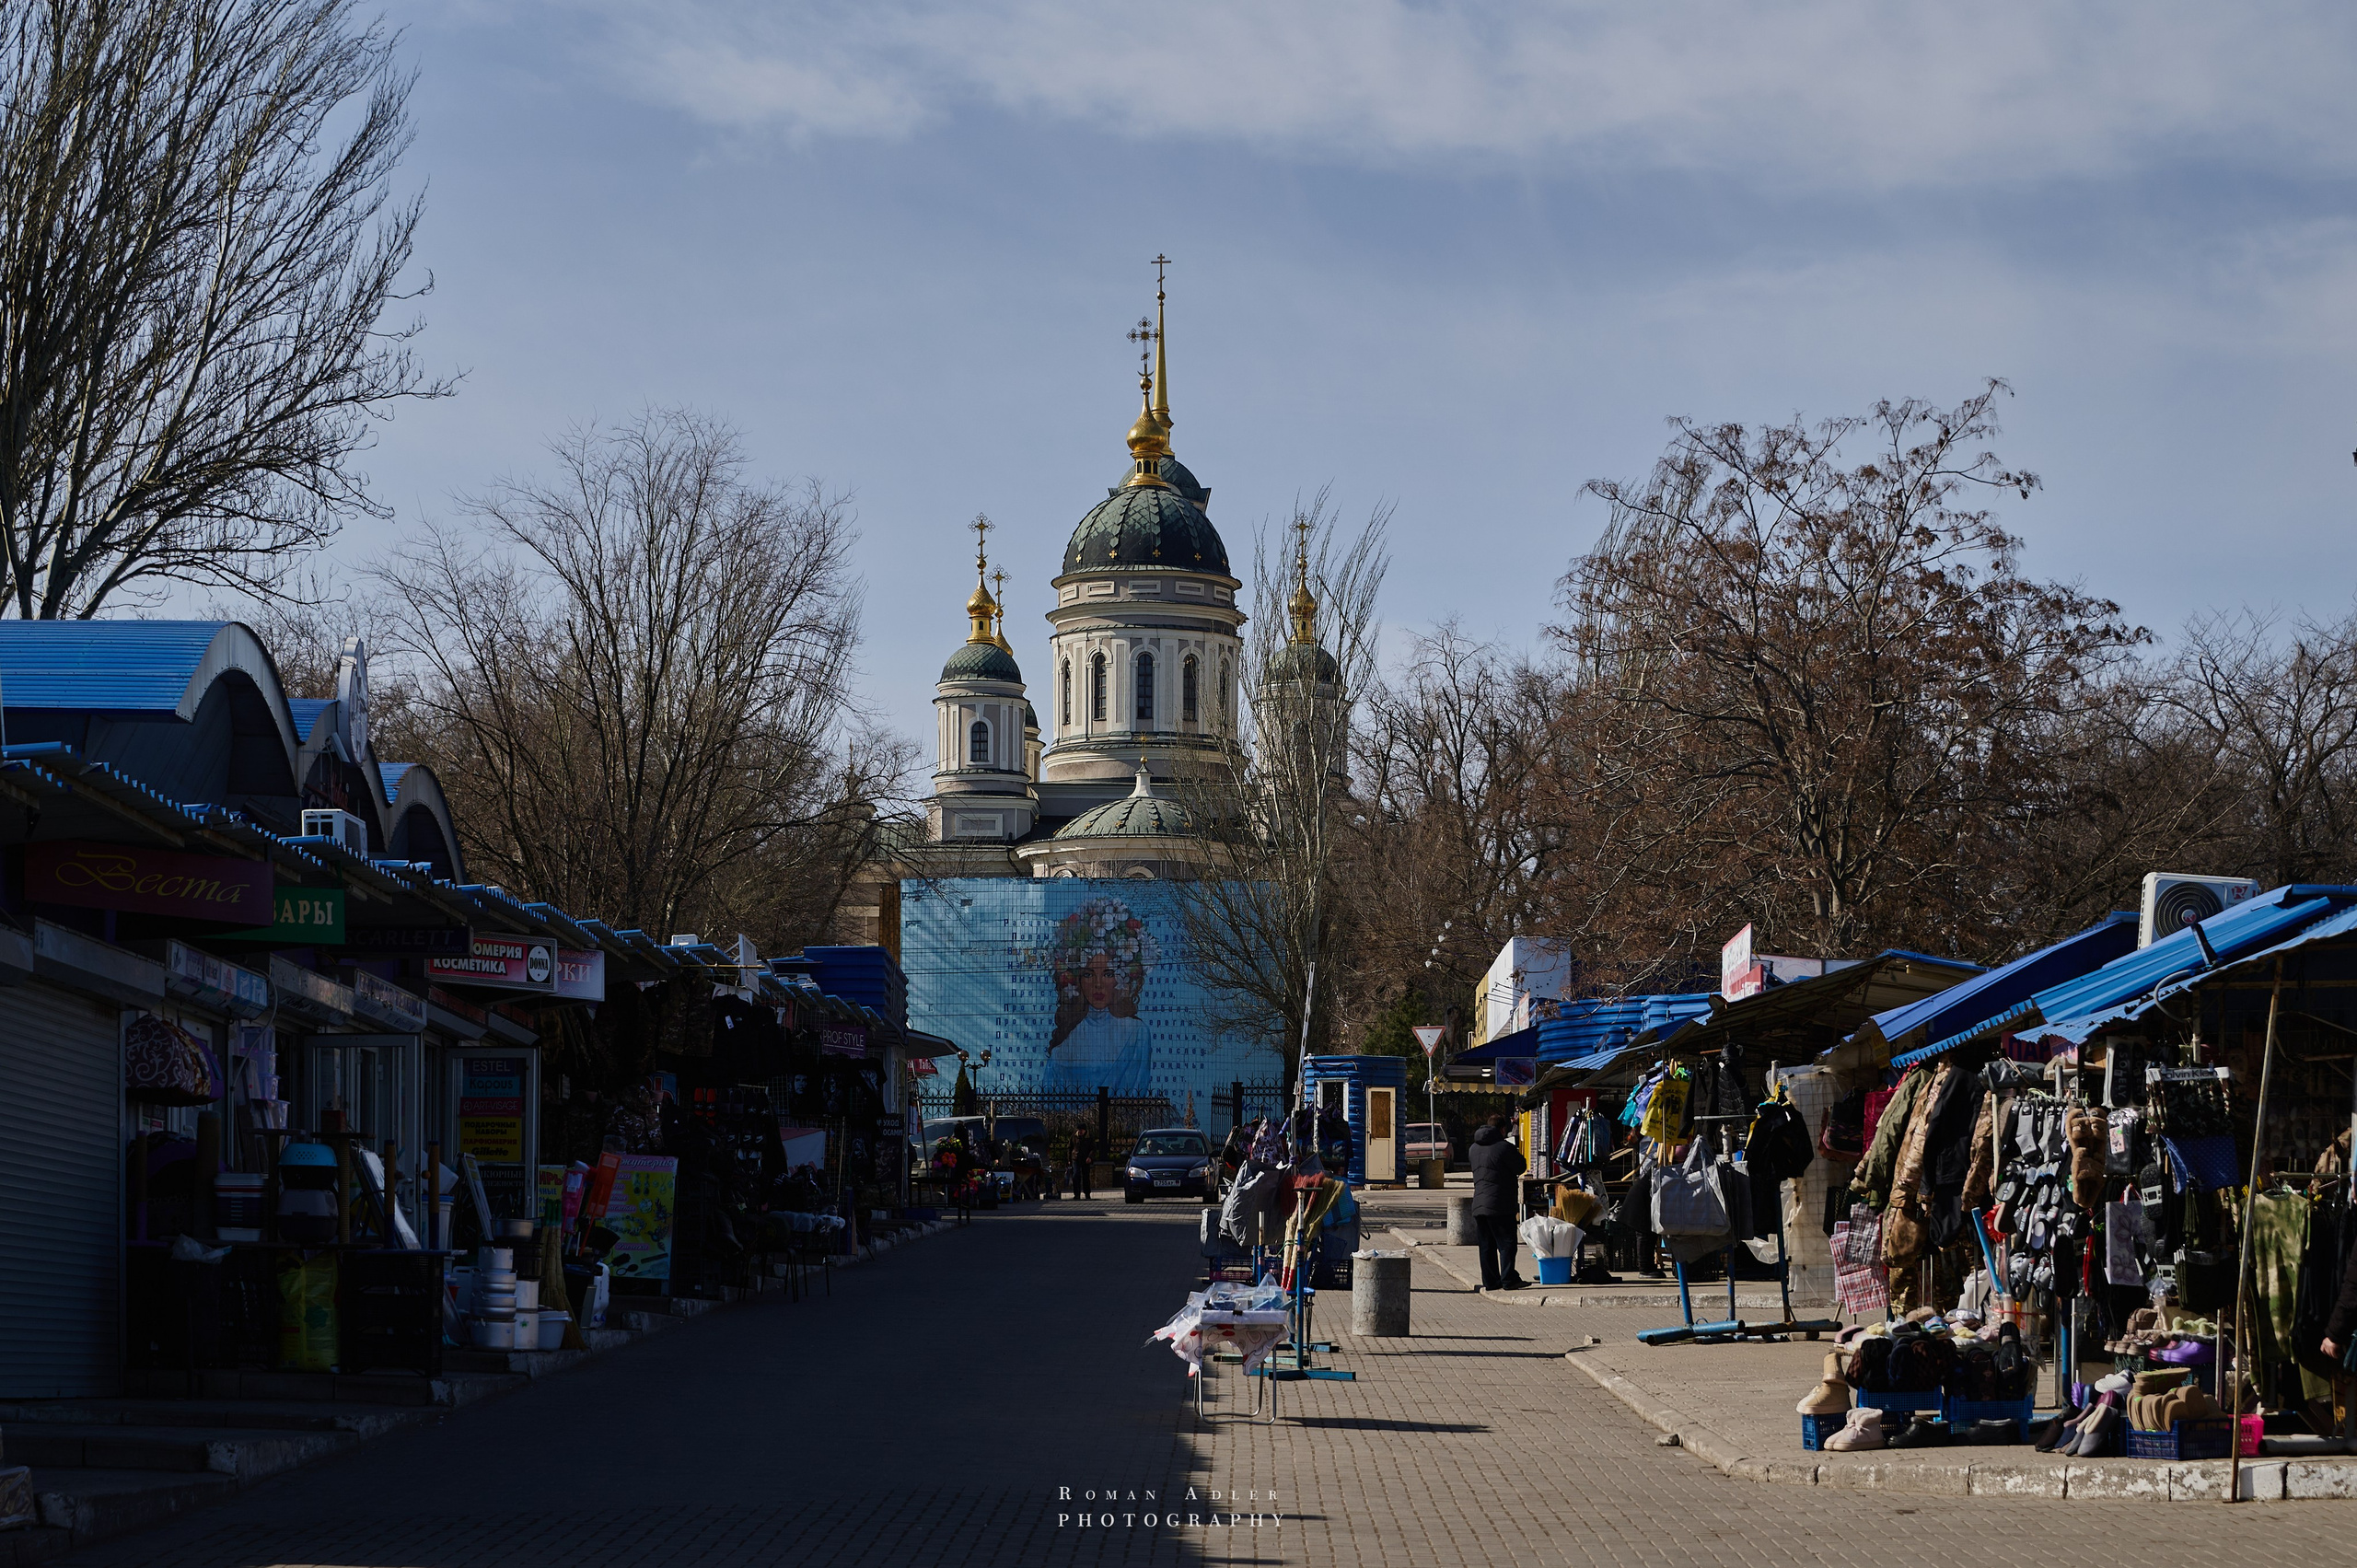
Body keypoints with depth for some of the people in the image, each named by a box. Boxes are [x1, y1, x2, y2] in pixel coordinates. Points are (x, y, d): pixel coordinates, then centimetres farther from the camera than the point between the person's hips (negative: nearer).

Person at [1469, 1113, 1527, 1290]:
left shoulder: (1474, 1148, 12)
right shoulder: (1505, 1147, -10)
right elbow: (1519, 1168, -2)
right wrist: (1519, 1156, 20)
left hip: (1479, 1203, 6)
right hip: (1500, 1205, -6)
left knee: (1486, 1244, 10)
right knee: (1506, 1242, -2)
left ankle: (1490, 1281, 11)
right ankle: (1508, 1279, -7)